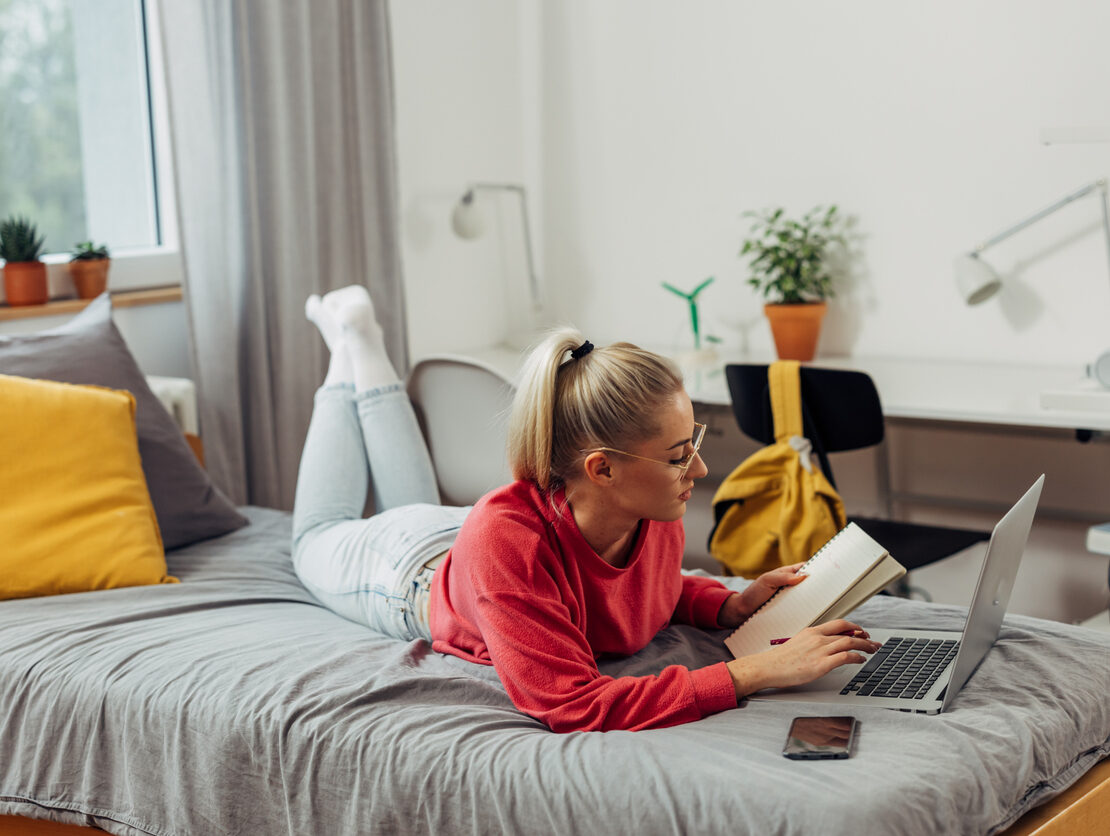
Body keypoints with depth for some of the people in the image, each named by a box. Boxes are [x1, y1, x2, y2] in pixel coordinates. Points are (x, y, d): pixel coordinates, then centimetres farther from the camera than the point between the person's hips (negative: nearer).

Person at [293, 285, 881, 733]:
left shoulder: (658, 516, -34)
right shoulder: (503, 540, -54)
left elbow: (655, 585, -8)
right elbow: (572, 708, -57)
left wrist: (732, 606, -28)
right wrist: (756, 672, -59)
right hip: (405, 574, -4)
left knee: (415, 506, 40)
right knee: (319, 538, 33)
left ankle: (366, 344, 49)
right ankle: (350, 348, 43)